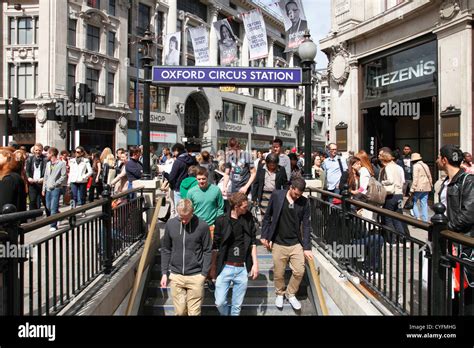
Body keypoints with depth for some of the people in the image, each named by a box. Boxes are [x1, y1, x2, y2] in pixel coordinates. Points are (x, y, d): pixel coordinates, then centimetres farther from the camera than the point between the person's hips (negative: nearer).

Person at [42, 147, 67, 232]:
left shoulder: (61, 164, -6)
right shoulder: (48, 164, 14)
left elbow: (64, 176, -10)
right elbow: (46, 176, 16)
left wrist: (55, 184, -14)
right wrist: (44, 188, 12)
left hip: (56, 189, -7)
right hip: (48, 189, 7)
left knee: (53, 208, -9)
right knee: (48, 206, 12)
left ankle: (53, 225, -4)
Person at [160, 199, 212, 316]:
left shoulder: (202, 226, -9)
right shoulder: (170, 224, -2)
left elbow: (207, 251, -2)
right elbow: (166, 250, 7)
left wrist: (204, 273, -6)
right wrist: (164, 272, 5)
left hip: (196, 276, -2)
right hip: (175, 276, 2)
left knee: (194, 312, 5)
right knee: (180, 311, 10)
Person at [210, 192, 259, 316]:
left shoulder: (248, 218, 0)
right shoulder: (221, 220, -8)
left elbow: (253, 242, 7)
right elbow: (215, 246, -1)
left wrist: (255, 263, 2)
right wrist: (213, 268, 3)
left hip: (242, 269, 2)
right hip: (225, 268, -2)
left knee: (237, 305, 9)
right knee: (220, 302, -1)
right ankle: (227, 314, 29)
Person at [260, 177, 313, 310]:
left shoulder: (304, 202, -4)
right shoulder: (276, 195, -8)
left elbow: (306, 225, -1)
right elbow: (267, 216, 2)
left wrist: (307, 247, -3)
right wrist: (264, 236, 0)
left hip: (296, 243, 1)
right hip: (278, 243, -1)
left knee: (299, 271, -1)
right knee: (278, 273, 7)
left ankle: (291, 294, 25)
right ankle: (280, 293, 35)